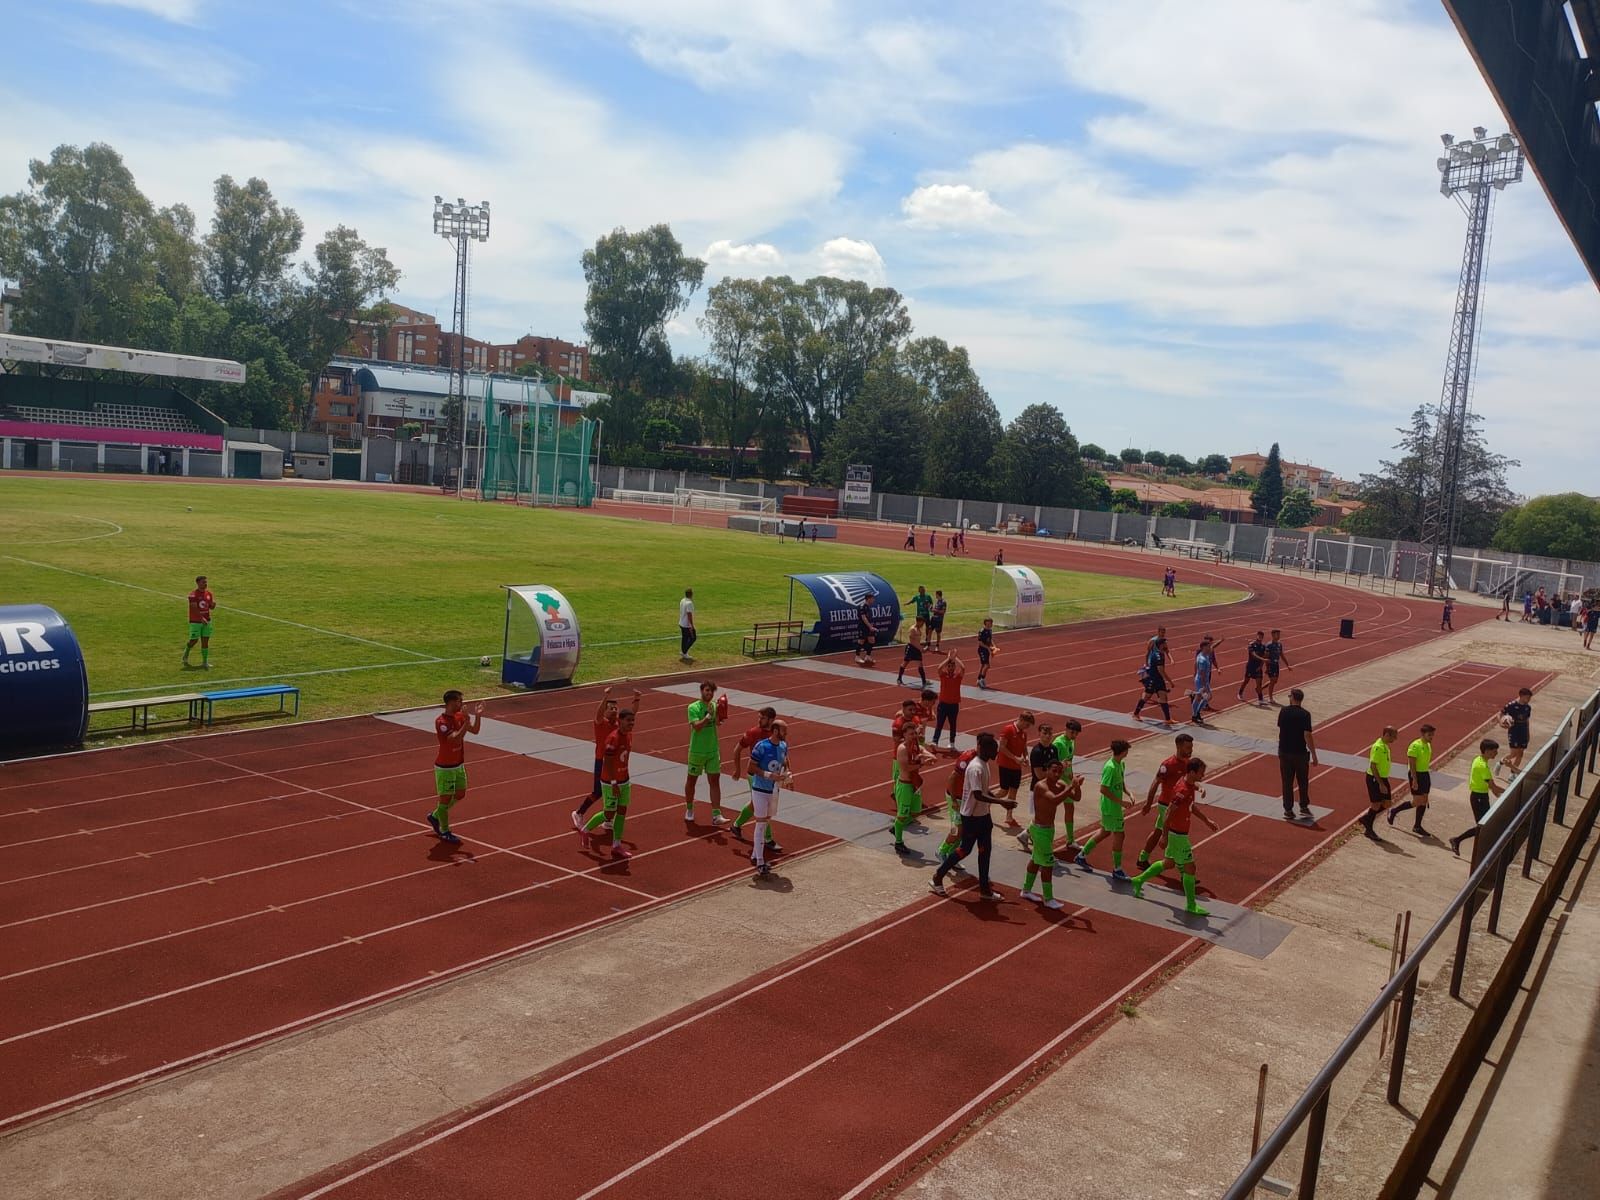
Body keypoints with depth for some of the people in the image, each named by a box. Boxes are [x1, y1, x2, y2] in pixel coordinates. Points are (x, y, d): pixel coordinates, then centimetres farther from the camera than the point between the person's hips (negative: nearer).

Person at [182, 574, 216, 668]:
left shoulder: (208, 593, 6)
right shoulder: (193, 594, -13)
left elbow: (211, 607, 11)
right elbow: (194, 608, -20)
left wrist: (214, 604, -12)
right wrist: (202, 618, -30)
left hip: (206, 621, 5)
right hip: (195, 622, -5)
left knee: (205, 641, 2)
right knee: (194, 640, 1)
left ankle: (205, 662, 6)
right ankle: (185, 655, 30)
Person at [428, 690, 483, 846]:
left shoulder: (459, 716, 1)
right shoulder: (441, 722, -24)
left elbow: (475, 731, 5)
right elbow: (456, 739, -35)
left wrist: (477, 716, -10)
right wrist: (466, 721, -40)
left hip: (458, 765, 9)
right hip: (445, 767, -8)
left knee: (460, 795, 17)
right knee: (446, 798, 3)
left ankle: (435, 816, 36)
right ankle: (445, 832, 18)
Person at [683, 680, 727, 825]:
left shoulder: (714, 705, 2)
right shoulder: (693, 707, -13)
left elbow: (718, 723, -8)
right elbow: (697, 726, -25)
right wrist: (709, 715, -32)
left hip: (713, 750, 4)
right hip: (697, 751, -4)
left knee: (714, 781, 0)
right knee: (691, 780, 12)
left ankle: (716, 815, 0)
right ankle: (689, 810, 32)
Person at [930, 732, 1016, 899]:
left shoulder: (984, 764, 6)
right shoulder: (976, 768, -25)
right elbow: (978, 795, -30)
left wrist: (999, 799, 7)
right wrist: (1002, 802, -30)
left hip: (983, 815, 9)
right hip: (972, 816, -9)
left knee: (985, 850, 11)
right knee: (965, 849, 2)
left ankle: (984, 888, 20)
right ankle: (938, 877, 17)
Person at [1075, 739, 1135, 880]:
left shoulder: (1121, 765, 4)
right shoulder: (1110, 767, -25)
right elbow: (1103, 789, -24)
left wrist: (1129, 793, 0)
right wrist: (1121, 802, -22)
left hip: (1114, 806, 10)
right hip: (1110, 807, -10)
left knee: (1104, 832, 20)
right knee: (1119, 835, -1)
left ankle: (1082, 855, 33)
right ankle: (1117, 870, 10)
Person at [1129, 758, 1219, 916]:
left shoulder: (1191, 785, 1)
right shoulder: (1182, 791, -29)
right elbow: (1169, 814, -25)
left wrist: (1207, 820, 17)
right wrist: (1164, 836, -21)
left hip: (1178, 832, 10)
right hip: (1178, 835, -10)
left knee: (1168, 863, 23)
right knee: (1189, 867, 1)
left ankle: (1139, 880, 35)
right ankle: (1191, 905, 13)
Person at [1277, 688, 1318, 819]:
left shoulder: (1283, 712, -3)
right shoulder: (1305, 714, -13)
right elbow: (1307, 736, -17)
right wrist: (1314, 754, -10)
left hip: (1284, 752, 2)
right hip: (1300, 753, -2)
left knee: (1287, 782, 9)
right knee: (1303, 782, 15)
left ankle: (1288, 810, 11)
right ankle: (1304, 807, 18)